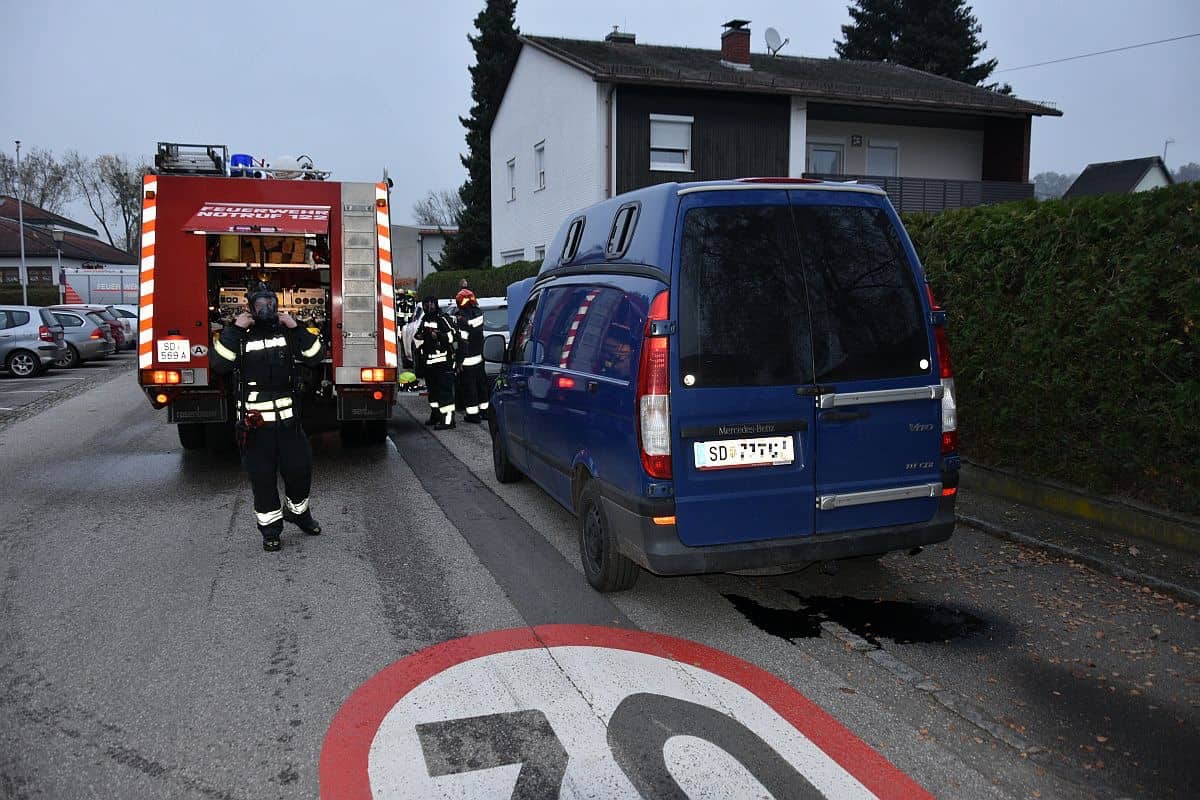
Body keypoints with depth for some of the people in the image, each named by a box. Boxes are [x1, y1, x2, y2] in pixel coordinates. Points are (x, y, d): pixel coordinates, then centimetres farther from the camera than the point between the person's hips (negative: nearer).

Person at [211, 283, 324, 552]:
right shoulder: (238, 335, 1)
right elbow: (220, 364, -14)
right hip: (255, 423, -2)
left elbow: (314, 356, -2)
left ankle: (299, 512, 33)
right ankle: (270, 529, 19)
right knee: (262, 477, 5)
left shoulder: (288, 331, 7)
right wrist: (234, 329, -16)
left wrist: (297, 328, -10)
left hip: (288, 419, 2)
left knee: (299, 469, 7)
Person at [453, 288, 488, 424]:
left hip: (468, 361, -7)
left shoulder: (461, 317, -20)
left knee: (469, 387, 1)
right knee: (481, 384, 18)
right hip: (480, 357, 7)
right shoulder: (478, 312, 0)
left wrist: (459, 360, -15)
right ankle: (484, 409, 30)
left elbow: (463, 341, -21)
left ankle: (473, 414, 5)